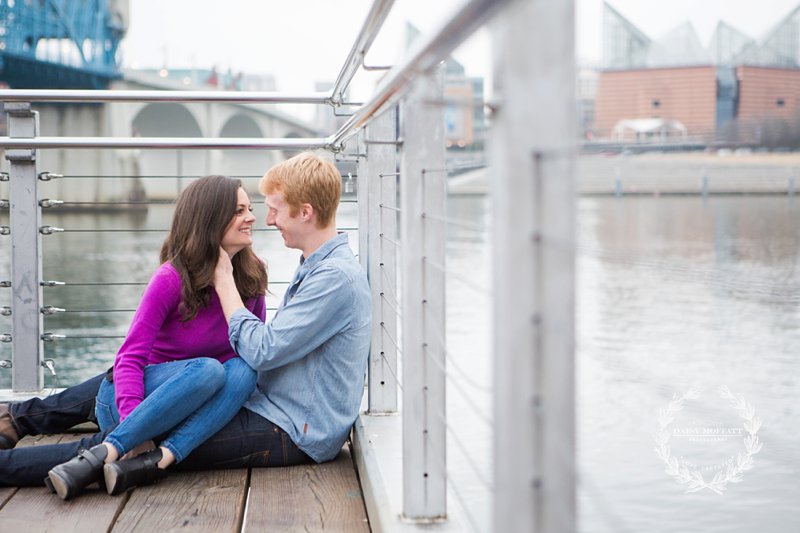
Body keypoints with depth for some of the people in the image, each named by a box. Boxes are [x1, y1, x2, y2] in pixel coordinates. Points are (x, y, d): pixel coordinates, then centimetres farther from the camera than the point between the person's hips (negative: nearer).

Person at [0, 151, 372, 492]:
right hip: (267, 405, 10)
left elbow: (261, 351, -22)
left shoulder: (337, 276, -20)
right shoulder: (315, 267, 14)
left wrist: (223, 280, -13)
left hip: (292, 433, -10)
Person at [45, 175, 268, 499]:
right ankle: (99, 457, -38)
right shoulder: (172, 279, -16)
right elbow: (130, 357, -19)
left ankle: (154, 462, -40)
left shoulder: (252, 275, -2)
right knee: (207, 370, -34)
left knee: (242, 370, -27)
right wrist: (135, 428, -34)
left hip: (194, 405, 4)